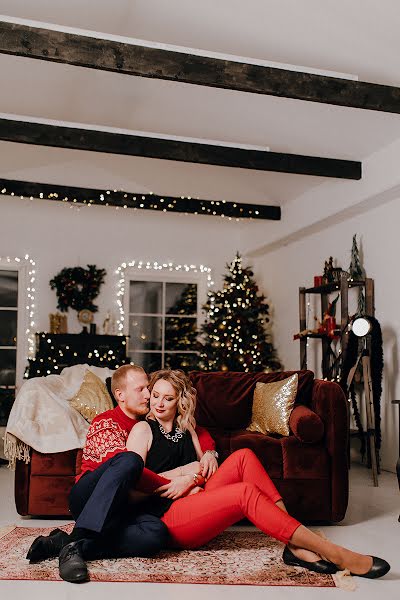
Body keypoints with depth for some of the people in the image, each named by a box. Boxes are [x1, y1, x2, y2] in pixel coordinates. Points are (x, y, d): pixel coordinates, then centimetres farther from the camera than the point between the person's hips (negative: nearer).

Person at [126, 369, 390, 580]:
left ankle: (296, 546, -22)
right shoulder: (143, 429, 2)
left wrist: (194, 481, -8)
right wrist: (183, 473, -11)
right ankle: (336, 555, -30)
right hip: (166, 518, -7)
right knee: (246, 492, -29)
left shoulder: (185, 428, 21)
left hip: (191, 503, 7)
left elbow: (201, 467, 15)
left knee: (244, 456, -13)